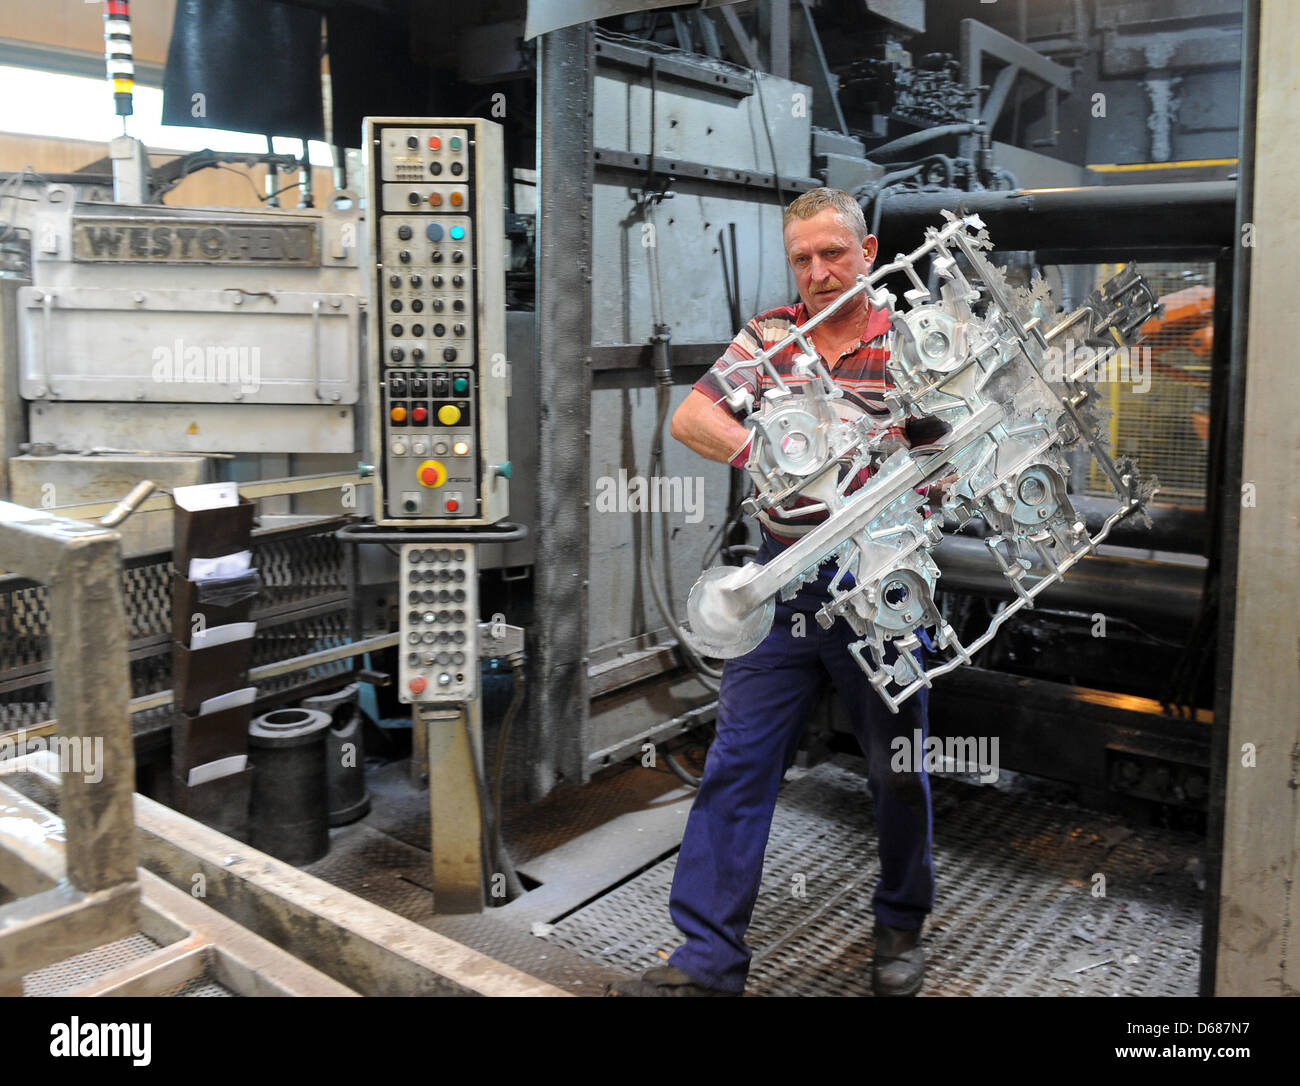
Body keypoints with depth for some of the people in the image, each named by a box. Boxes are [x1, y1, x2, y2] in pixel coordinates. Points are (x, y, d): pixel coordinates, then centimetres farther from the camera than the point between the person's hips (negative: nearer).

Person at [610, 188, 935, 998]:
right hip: (783, 586, 3)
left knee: (898, 768, 12)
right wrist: (762, 452, -23)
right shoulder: (770, 334, 5)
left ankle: (901, 927, 36)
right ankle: (710, 959, 11)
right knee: (737, 764, 1)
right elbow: (689, 418, -4)